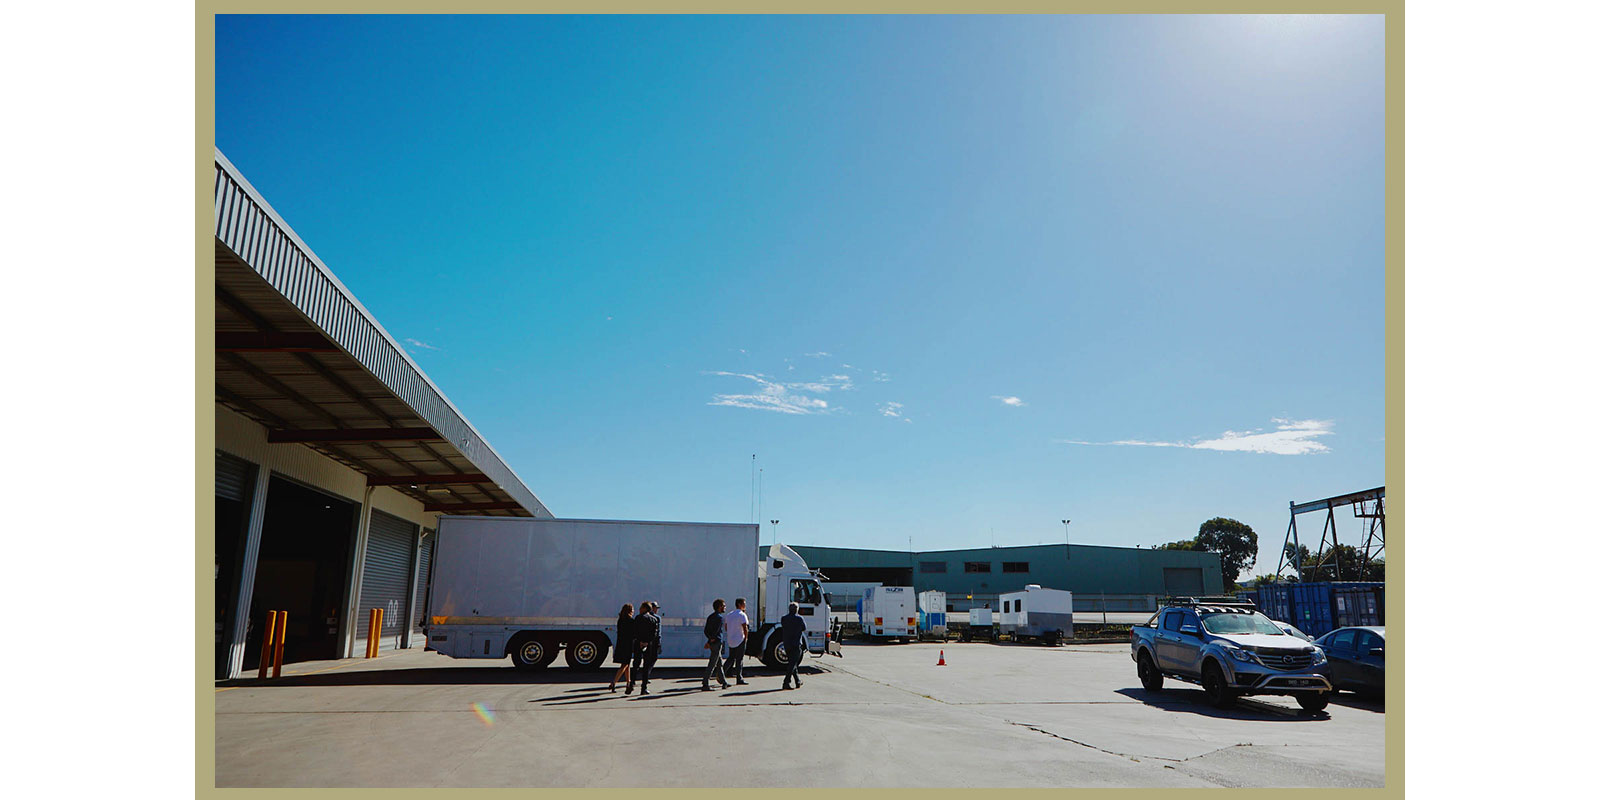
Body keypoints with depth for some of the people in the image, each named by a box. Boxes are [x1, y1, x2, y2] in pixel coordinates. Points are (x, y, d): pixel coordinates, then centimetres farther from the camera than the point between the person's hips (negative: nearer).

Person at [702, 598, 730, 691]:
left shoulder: (710, 617, 14)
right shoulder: (719, 617, -13)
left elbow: (706, 631, 10)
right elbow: (715, 631, -19)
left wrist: (710, 639, 1)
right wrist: (709, 642, -12)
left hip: (712, 642, 9)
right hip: (717, 642, -9)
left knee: (719, 663, 17)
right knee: (712, 665, -7)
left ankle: (723, 682, 25)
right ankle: (705, 685, -7)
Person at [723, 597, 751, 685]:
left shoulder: (728, 614, 12)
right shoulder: (742, 615, -13)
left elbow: (725, 628, 18)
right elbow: (745, 628, -20)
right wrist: (746, 638, -6)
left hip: (730, 640, 7)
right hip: (740, 640, -7)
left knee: (731, 658, 18)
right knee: (739, 660, -1)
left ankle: (722, 673, 11)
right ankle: (739, 679, 2)